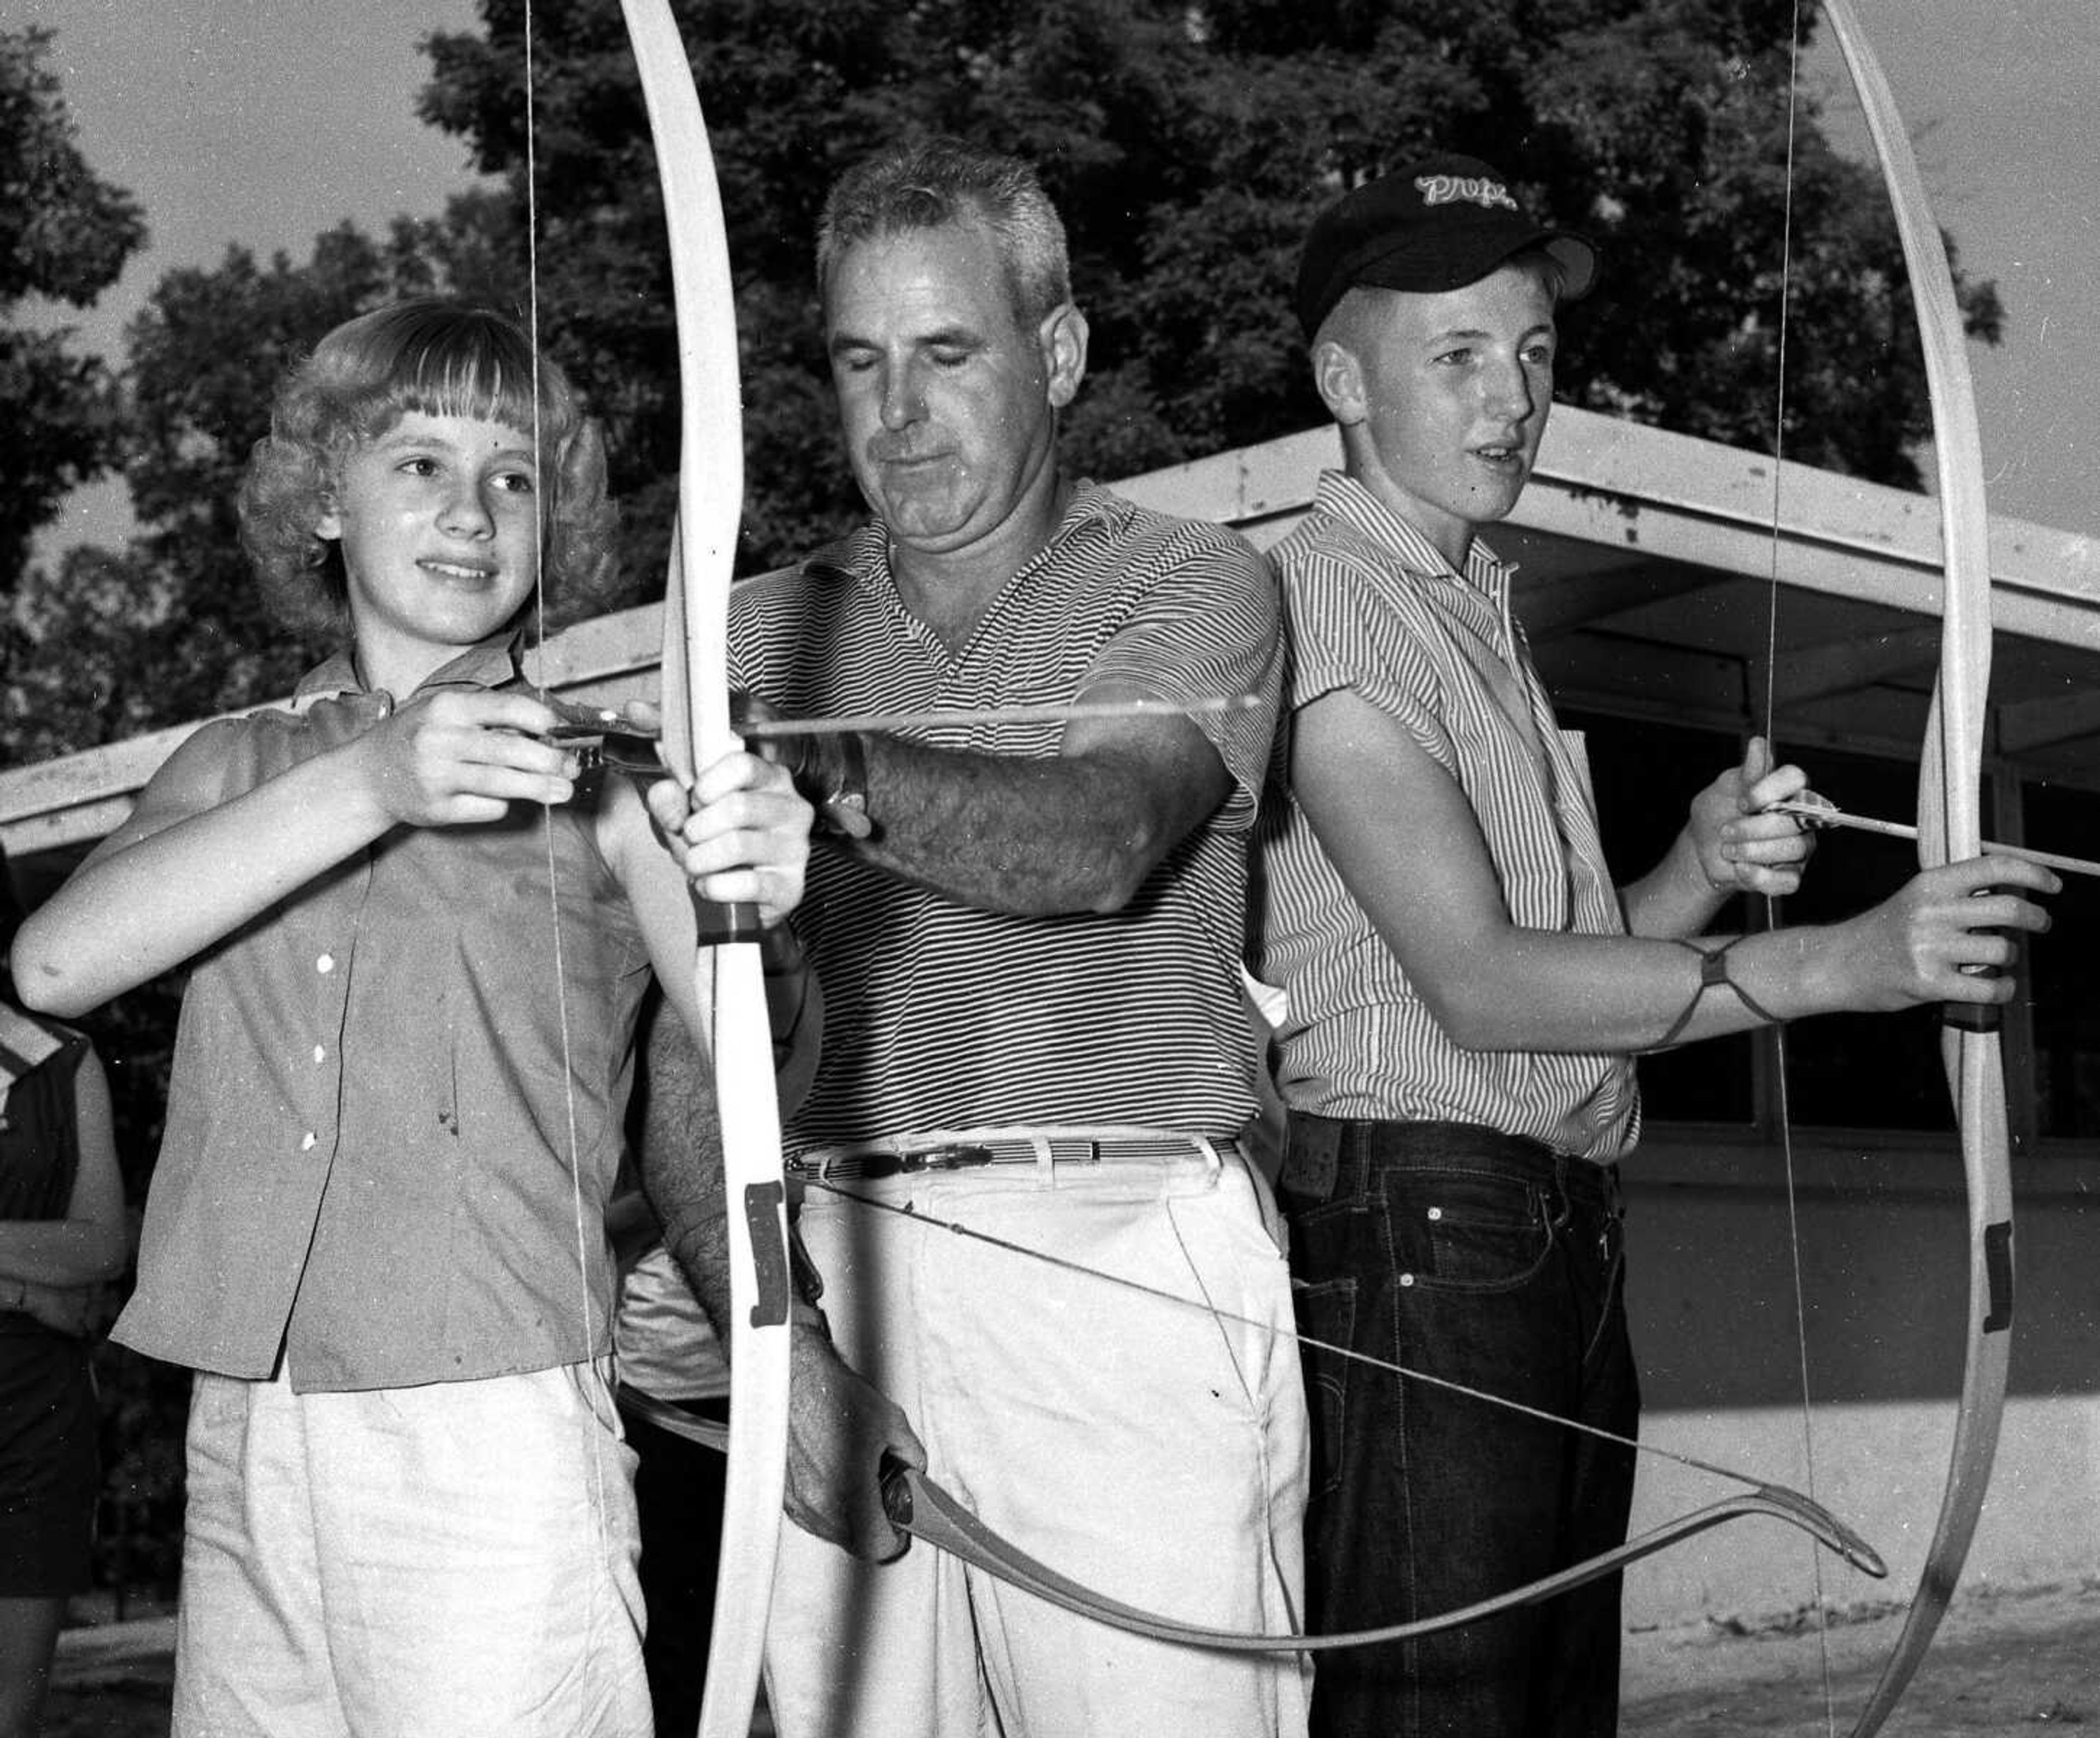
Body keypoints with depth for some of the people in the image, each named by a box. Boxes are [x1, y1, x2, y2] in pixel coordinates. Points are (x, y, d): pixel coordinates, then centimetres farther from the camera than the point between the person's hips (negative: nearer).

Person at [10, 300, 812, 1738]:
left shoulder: (596, 763, 2)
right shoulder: (239, 766, 12)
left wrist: (756, 918, -33)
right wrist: (369, 784, -19)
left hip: (495, 1438, -3)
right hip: (243, 1439, 3)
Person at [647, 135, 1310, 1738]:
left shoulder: (1192, 584, 6)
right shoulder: (762, 636, 15)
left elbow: (1098, 839, -16)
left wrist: (843, 769, -35)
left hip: (1127, 1260, -3)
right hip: (833, 1263, 3)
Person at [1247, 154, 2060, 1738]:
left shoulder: (1479, 615, 21)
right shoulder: (1321, 605, -9)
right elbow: (1477, 986, -19)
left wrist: (1703, 869, 0)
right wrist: (1841, 964, -24)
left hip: (1566, 1251, 9)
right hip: (1413, 1236, -9)